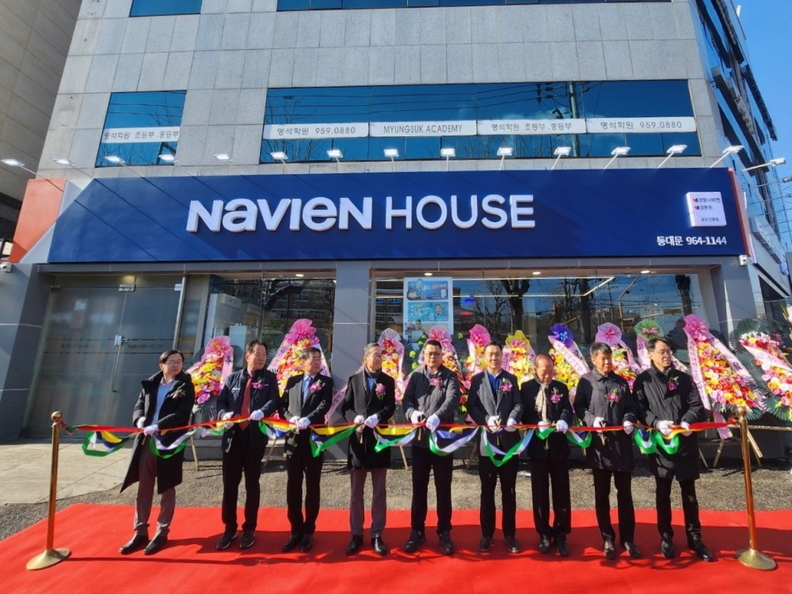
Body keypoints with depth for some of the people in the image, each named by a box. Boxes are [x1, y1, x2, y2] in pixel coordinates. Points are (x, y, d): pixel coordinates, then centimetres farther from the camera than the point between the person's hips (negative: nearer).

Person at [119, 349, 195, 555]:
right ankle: (140, 532, 28)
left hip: (169, 444, -4)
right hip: (146, 442, 4)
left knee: (167, 490, 8)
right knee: (143, 489, 13)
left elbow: (182, 414, -15)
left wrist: (157, 426, -25)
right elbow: (138, 406, 9)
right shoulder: (150, 384, 8)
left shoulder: (185, 387, -5)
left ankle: (162, 533, 22)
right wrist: (140, 419, -12)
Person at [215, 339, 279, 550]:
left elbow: (274, 401, -9)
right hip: (232, 437, 2)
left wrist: (262, 411, -28)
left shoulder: (269, 378, 3)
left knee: (252, 484, 9)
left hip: (255, 437, -2)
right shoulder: (233, 378, 10)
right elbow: (221, 401, 8)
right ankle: (229, 528, 27)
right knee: (230, 484, 10)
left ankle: (249, 529, 24)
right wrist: (224, 414, -13)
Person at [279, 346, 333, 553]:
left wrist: (307, 420, -26)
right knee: (293, 486, 9)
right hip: (293, 439, 3)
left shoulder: (326, 382, 2)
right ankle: (296, 530, 24)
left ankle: (308, 531, 22)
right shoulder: (292, 381, 10)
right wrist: (291, 419, -11)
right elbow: (282, 405, 7)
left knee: (312, 486, 7)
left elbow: (325, 405, -12)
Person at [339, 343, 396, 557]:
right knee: (356, 491, 11)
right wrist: (355, 418, -17)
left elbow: (390, 407, -5)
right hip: (358, 439, 1)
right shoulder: (354, 380, 5)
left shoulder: (388, 381, 4)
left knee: (379, 491, 9)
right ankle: (356, 534, 25)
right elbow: (345, 407, 2)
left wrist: (377, 418, -22)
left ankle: (377, 535, 22)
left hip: (379, 439, 0)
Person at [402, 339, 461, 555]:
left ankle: (444, 532, 26)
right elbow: (406, 399, -1)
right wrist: (413, 412, -23)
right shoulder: (415, 376, 4)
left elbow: (453, 400, -17)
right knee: (419, 487, 12)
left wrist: (437, 417, -34)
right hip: (420, 438, 2)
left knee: (443, 487, 10)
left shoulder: (450, 377, -2)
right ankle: (417, 531, 26)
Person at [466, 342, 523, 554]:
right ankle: (486, 534, 23)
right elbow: (471, 406, -4)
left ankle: (510, 534, 26)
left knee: (509, 490, 11)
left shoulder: (511, 379, 8)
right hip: (487, 441, -1)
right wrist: (487, 420, -19)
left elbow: (518, 404, 0)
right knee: (487, 491, 10)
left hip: (509, 440, 1)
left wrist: (512, 420, -20)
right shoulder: (477, 379, 4)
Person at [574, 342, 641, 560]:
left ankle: (628, 539, 26)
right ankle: (608, 539, 25)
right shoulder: (586, 381, -2)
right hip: (598, 444, -2)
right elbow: (578, 407, -2)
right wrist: (591, 419, -18)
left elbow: (631, 406, 9)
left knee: (625, 493, 10)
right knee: (602, 494, 10)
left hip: (622, 444, 2)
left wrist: (629, 420, -11)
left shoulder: (621, 382, 7)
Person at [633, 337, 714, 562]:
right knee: (663, 494, 10)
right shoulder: (643, 381, 1)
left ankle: (694, 538, 27)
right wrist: (657, 423, -22)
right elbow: (640, 410, -5)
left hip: (686, 442, 2)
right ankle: (666, 537, 23)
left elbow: (697, 405, 1)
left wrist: (688, 422, -17)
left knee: (689, 493, 12)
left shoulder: (684, 378, 8)